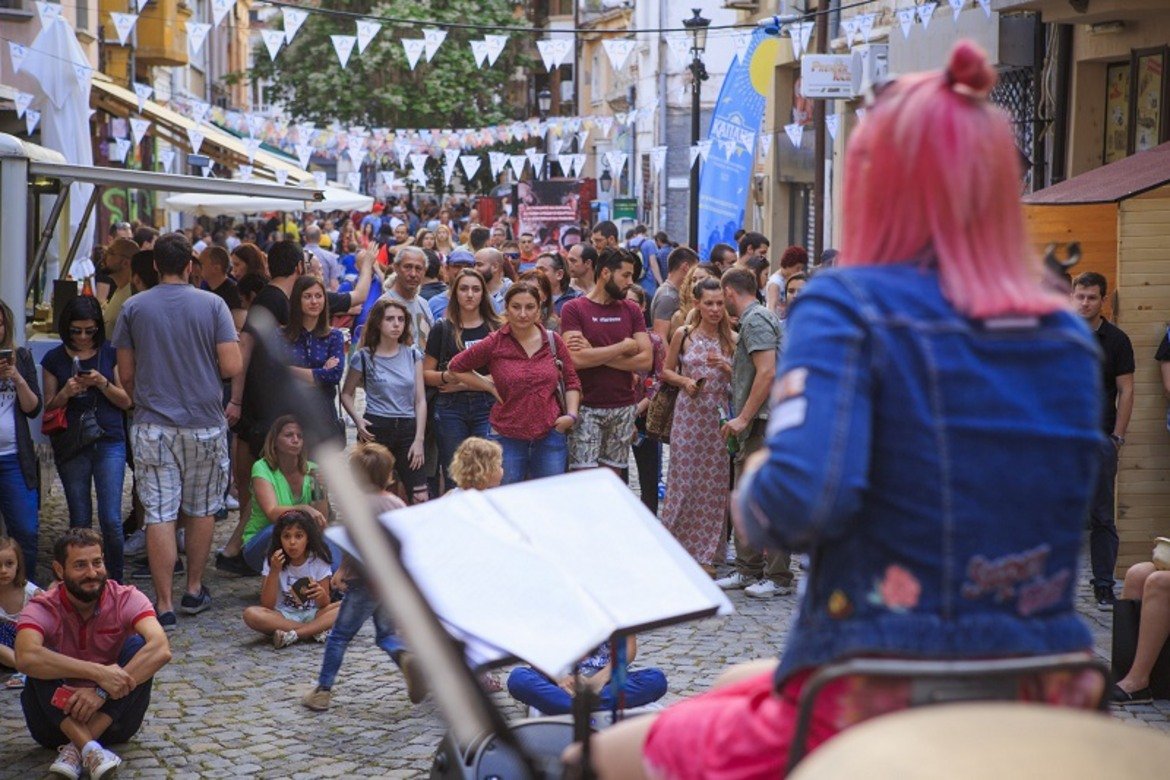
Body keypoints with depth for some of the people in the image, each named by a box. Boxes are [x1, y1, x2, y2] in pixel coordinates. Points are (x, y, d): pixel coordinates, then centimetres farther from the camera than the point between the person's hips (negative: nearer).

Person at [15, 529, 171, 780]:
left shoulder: (126, 599, -11)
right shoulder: (42, 609, -13)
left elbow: (161, 650, -29)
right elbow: (26, 657, -36)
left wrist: (102, 692, -36)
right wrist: (99, 672, -42)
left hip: (111, 716, 1)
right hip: (60, 715, -1)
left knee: (137, 645, -22)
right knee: (41, 665, -26)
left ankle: (75, 750, -29)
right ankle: (90, 750, -38)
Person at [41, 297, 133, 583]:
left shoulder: (110, 355, 3)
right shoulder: (54, 359, 4)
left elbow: (126, 401, 3)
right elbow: (48, 407, 6)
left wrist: (102, 383, -14)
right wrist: (66, 393, -14)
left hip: (109, 443, -1)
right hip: (71, 447, 1)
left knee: (111, 519, -7)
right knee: (80, 520, 6)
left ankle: (116, 579, 9)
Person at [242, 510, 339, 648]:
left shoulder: (318, 561, -4)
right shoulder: (273, 561, -3)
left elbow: (325, 605, -4)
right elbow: (267, 606, -10)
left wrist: (322, 595, -28)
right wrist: (274, 571, -20)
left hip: (312, 615, 0)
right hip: (283, 617, 0)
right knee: (251, 614, -30)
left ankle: (292, 635, -30)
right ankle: (315, 630, -27)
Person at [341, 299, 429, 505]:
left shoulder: (413, 355, 7)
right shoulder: (364, 357, 0)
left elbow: (420, 400, 6)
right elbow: (347, 394, 10)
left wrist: (419, 440, -2)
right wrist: (357, 419, -9)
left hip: (407, 428, 2)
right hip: (377, 429, -2)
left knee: (421, 499, -5)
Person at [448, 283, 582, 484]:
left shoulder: (553, 342, 2)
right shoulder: (494, 344, -4)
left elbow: (571, 381, 12)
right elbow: (455, 368, 7)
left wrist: (571, 415, -2)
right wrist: (490, 387, 0)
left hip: (550, 435, 2)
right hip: (507, 437, -2)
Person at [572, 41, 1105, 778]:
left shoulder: (850, 306, -13)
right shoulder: (1069, 336, 3)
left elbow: (801, 501, -25)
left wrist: (753, 490, -3)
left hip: (874, 717, -7)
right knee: (733, 685, 34)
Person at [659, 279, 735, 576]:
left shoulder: (732, 339, 4)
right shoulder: (683, 335, 2)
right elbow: (666, 371, 11)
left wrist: (726, 367, -12)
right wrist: (685, 381, -8)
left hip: (718, 416, 1)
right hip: (688, 414, -1)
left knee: (714, 482, 2)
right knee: (684, 478, -1)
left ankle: (706, 554, 11)